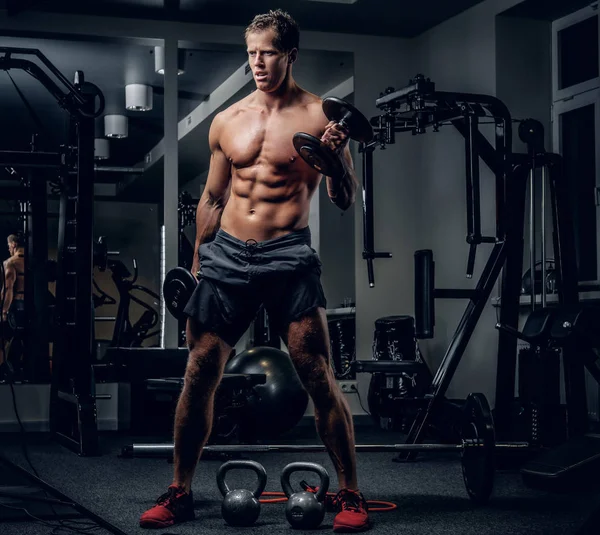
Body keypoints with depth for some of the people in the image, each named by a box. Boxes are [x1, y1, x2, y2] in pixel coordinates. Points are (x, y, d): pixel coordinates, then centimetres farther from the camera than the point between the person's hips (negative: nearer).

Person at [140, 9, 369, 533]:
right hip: (227, 254, 4)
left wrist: (336, 157, -20)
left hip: (288, 255, -4)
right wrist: (196, 266, 19)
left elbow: (346, 201, 0)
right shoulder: (227, 121, 11)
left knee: (319, 377, -8)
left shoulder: (320, 115, -1)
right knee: (200, 373, 2)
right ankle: (180, 493, 14)